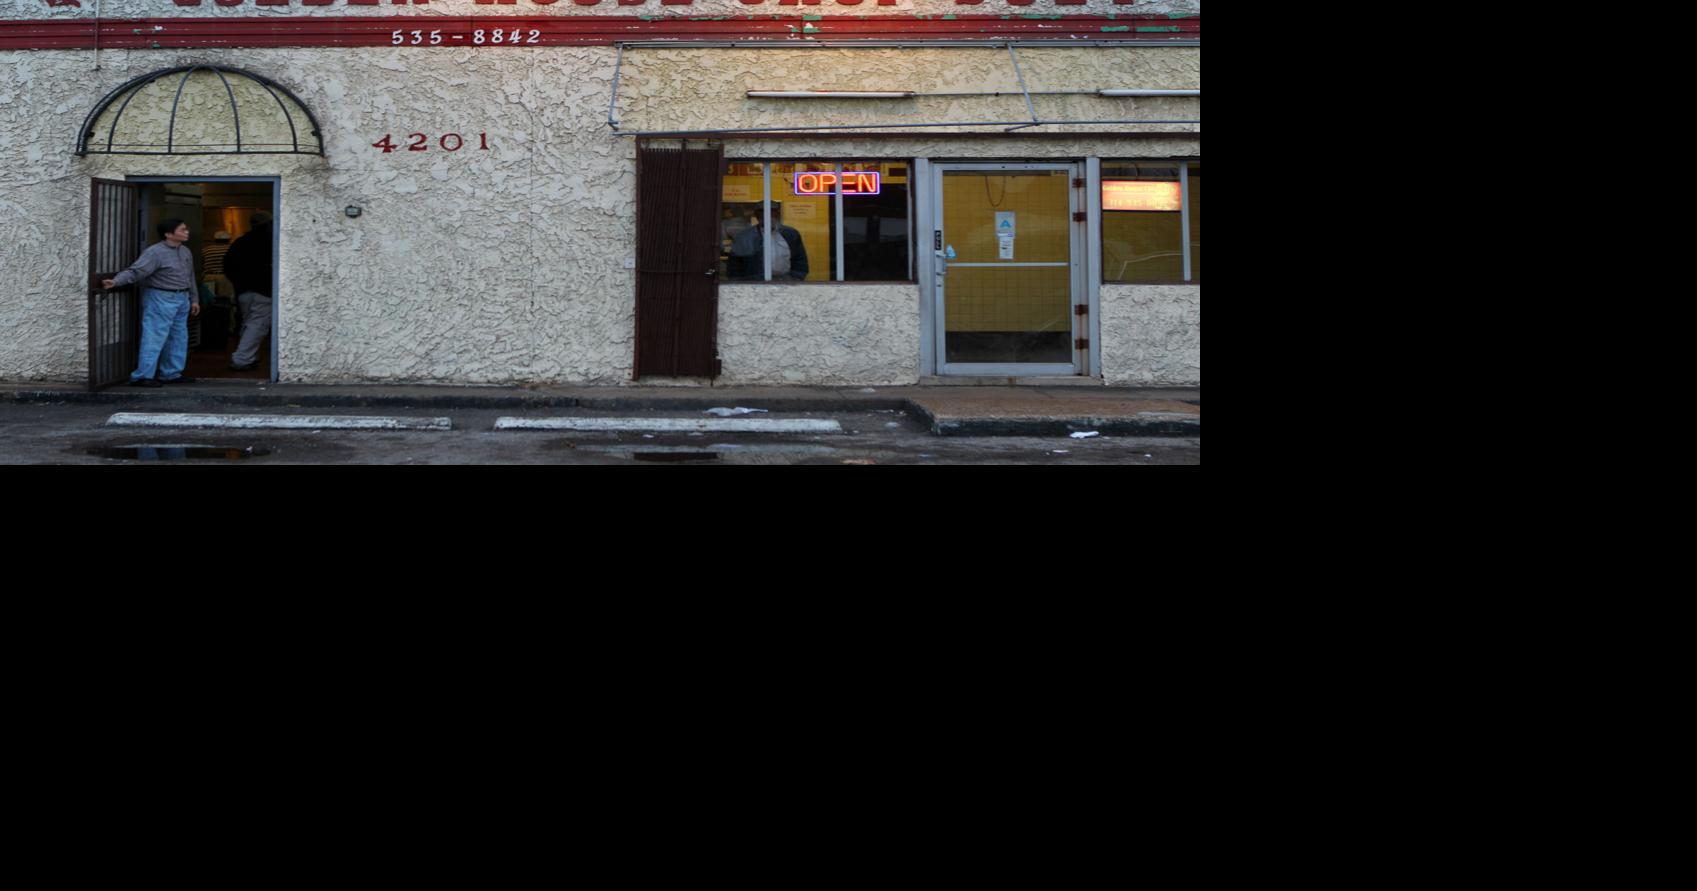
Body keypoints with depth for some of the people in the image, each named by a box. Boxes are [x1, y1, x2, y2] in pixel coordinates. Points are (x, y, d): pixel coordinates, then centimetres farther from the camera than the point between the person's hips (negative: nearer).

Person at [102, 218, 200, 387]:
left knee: (178, 338, 12)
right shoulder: (155, 252, -15)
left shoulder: (185, 252, 11)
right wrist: (116, 281, -36)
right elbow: (135, 271, -23)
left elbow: (190, 277, 21)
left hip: (181, 299, 8)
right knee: (155, 337, -10)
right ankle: (141, 376, -10)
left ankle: (171, 374, 22)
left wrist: (194, 299, 22)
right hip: (161, 298, -8)